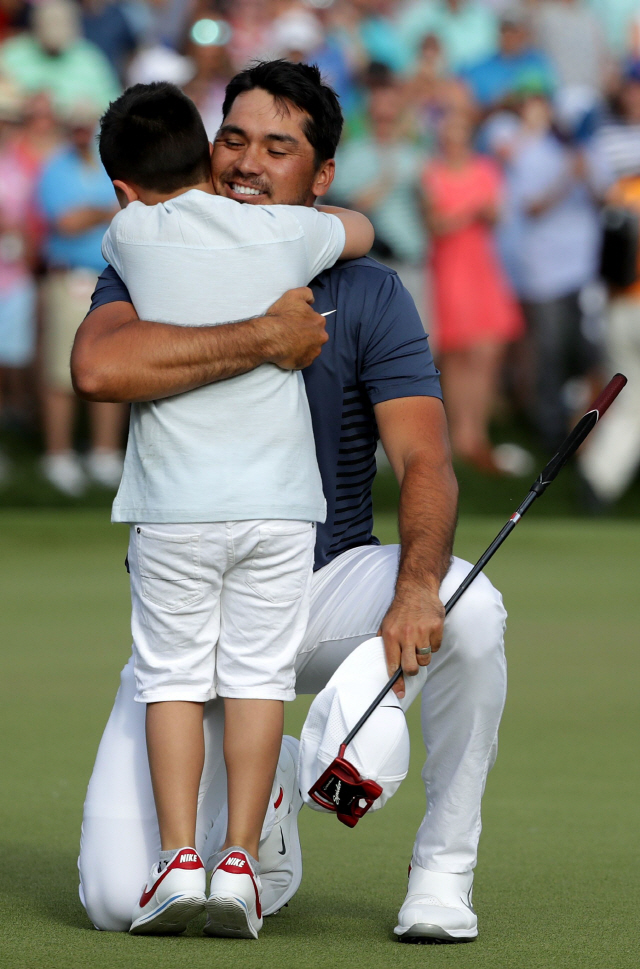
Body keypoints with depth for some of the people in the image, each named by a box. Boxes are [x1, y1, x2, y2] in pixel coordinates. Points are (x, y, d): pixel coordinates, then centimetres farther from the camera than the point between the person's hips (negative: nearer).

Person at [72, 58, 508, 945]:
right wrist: (267, 338, -31)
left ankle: (444, 868, -13)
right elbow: (99, 368, -29)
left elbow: (424, 461, -18)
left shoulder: (368, 296, -5)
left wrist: (416, 585, -37)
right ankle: (262, 784, 20)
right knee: (118, 899, -15)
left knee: (469, 611, -35)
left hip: (326, 584, 0)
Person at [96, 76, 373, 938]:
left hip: (174, 507, -1)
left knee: (173, 674, 6)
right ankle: (240, 858, -1)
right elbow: (361, 231, 24)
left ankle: (179, 856, -2)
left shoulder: (132, 237, -1)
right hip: (278, 501, 1)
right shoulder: (282, 233, 3)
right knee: (257, 674, 4)